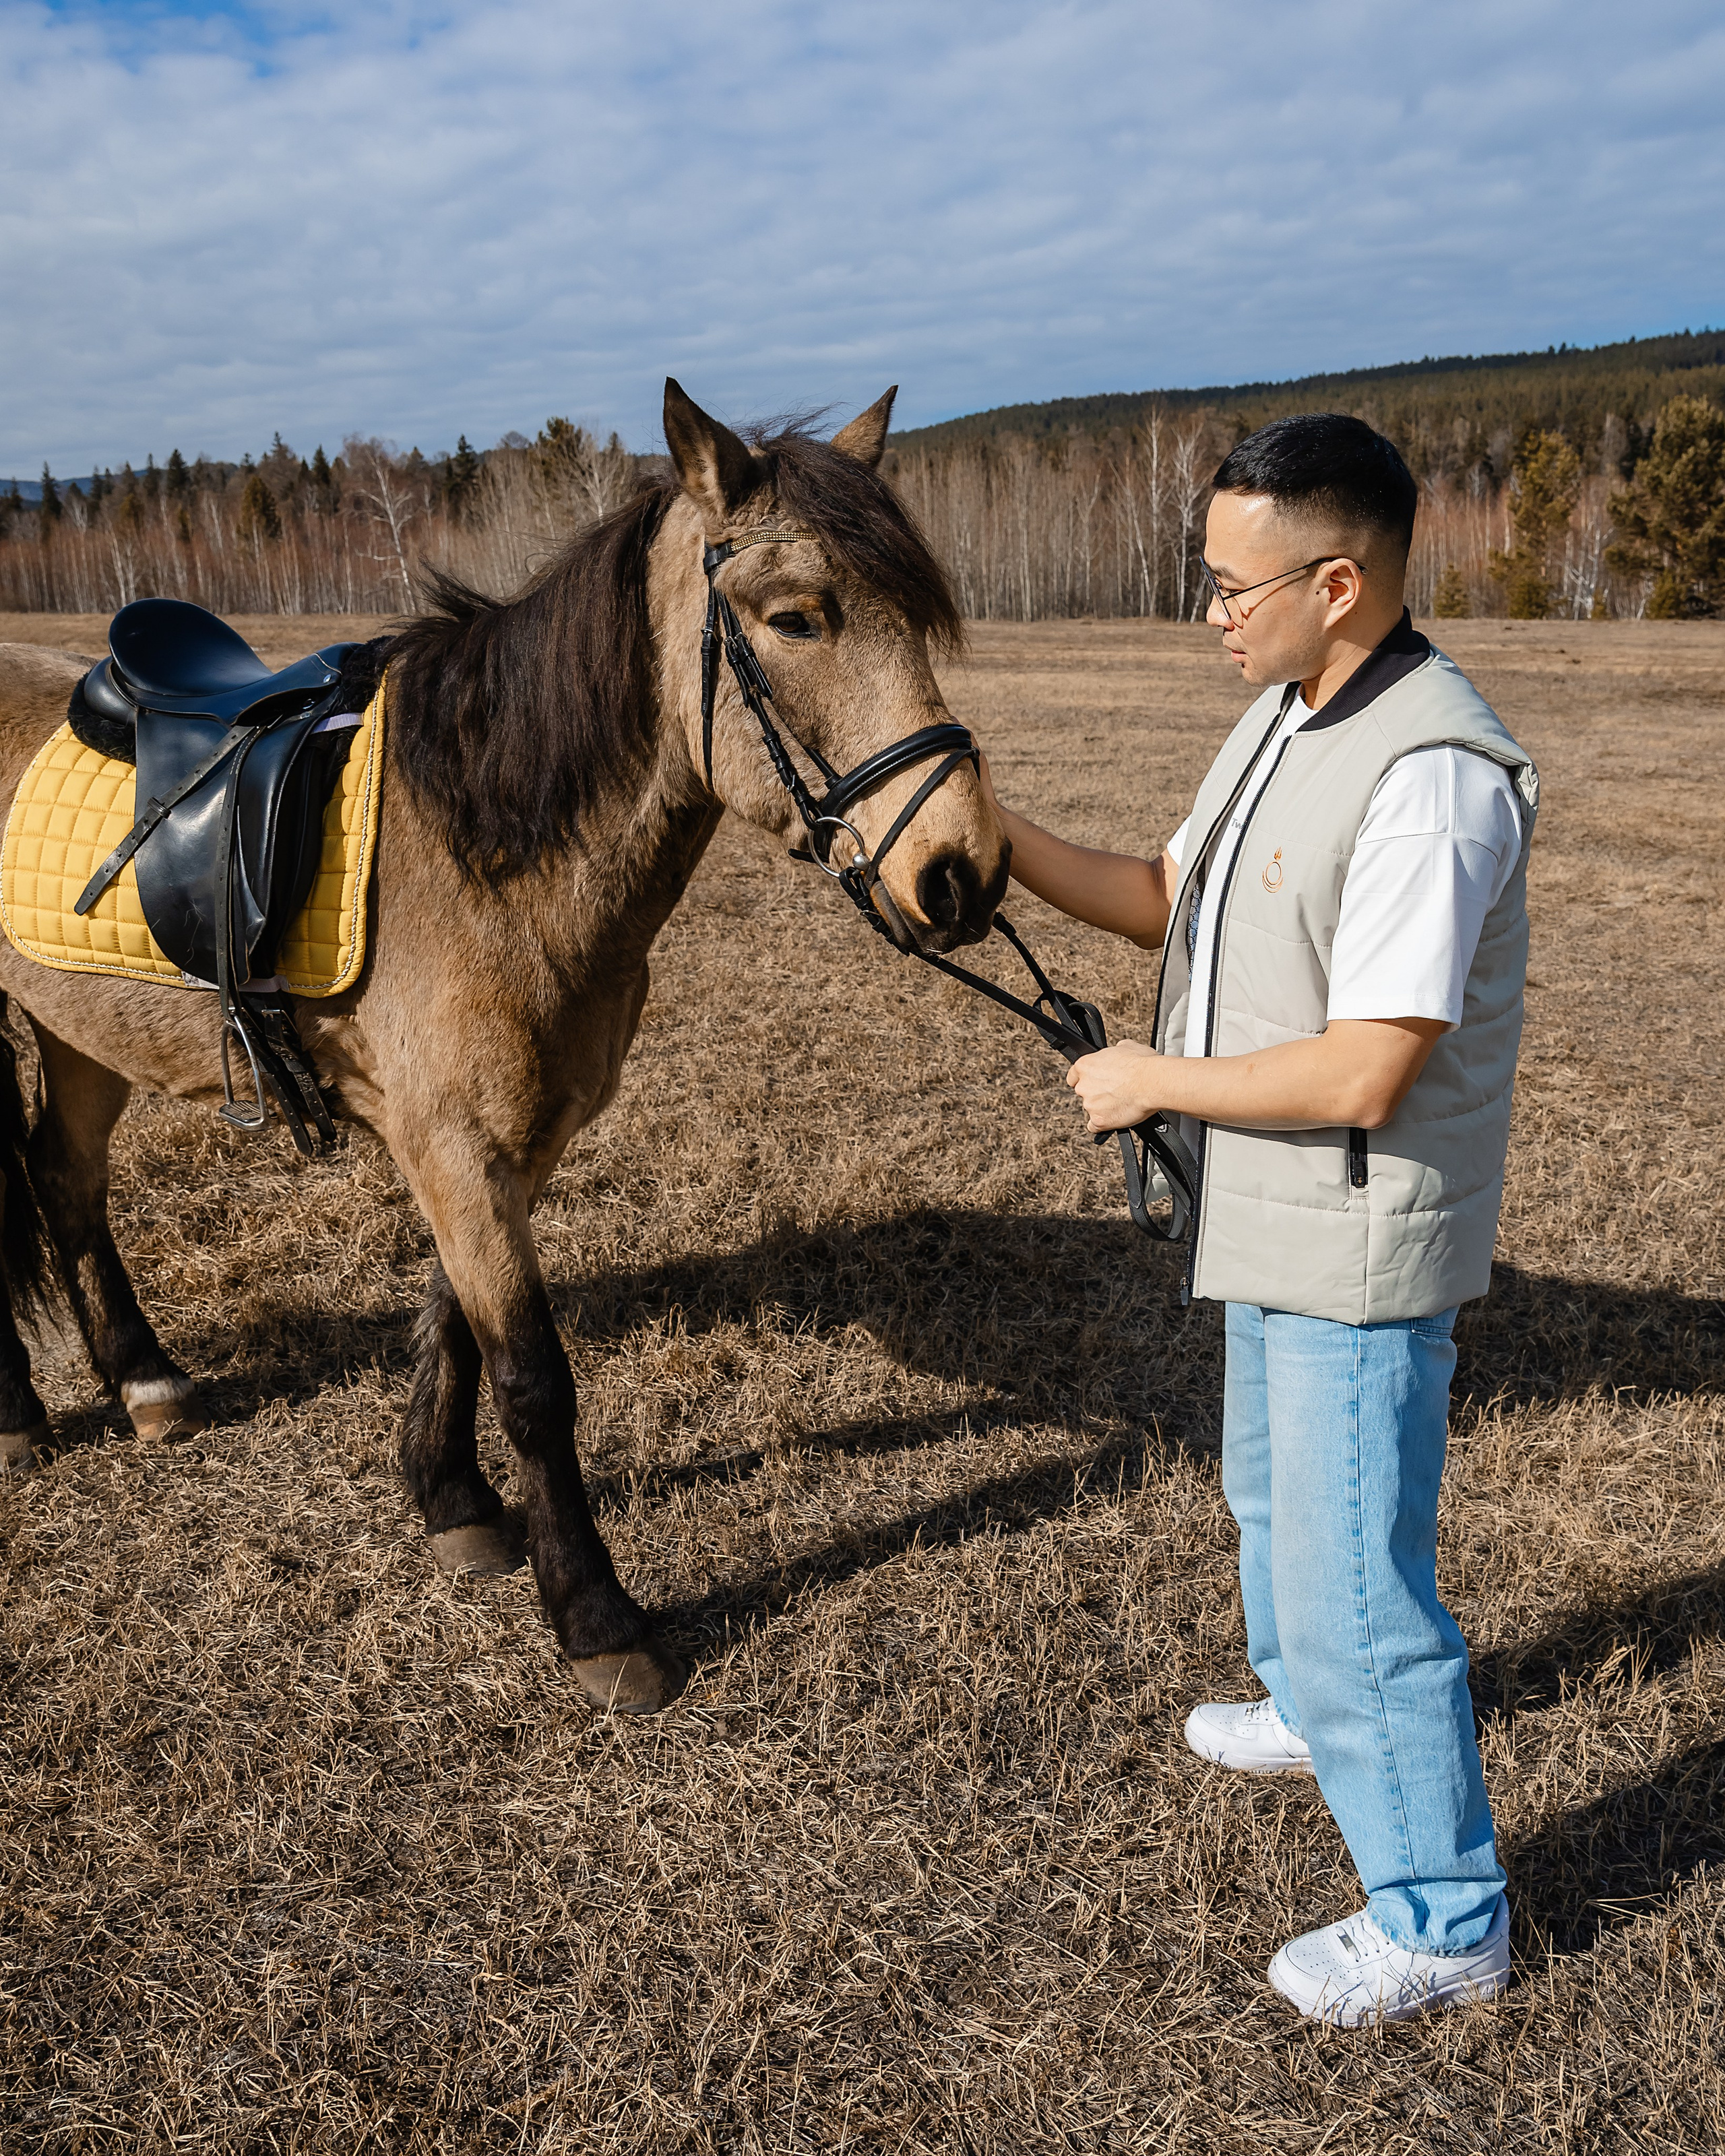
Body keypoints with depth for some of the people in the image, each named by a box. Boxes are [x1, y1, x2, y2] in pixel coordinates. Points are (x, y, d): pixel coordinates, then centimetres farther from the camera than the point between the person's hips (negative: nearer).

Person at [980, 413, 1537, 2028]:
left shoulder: (1432, 774, -27)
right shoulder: (1286, 718, 4)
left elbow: (1364, 1073, -30)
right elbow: (1171, 898, 12)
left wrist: (1153, 1079, -18)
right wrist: (1005, 839, -2)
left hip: (1361, 1243, -10)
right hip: (1276, 1221, 10)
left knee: (1352, 1574, 1)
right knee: (1270, 1487, 29)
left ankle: (1441, 1920, 21)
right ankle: (1314, 1705, 56)